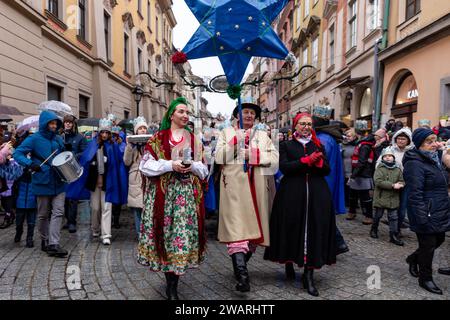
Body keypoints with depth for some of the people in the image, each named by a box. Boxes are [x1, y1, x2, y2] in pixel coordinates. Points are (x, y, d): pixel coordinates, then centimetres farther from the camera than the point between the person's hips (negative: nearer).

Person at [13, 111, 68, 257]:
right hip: (43, 182, -3)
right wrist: (30, 164, -26)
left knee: (58, 212, -5)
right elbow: (17, 153, -10)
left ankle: (54, 244, -5)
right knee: (43, 214, 10)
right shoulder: (34, 139, -6)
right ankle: (45, 241, 27)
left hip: (59, 181, 3)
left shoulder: (59, 139, 8)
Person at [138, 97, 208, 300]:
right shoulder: (158, 138, 6)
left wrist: (192, 166, -8)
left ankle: (172, 287, 7)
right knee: (166, 232, -1)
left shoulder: (194, 140, 14)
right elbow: (146, 164, -3)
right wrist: (170, 165, -14)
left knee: (183, 232, -4)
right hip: (163, 193, -1)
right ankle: (171, 283, 18)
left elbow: (203, 169, 13)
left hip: (187, 194, 2)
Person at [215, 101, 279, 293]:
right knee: (236, 227, -14)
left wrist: (252, 155, -7)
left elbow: (274, 157, 4)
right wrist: (235, 140, -10)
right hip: (234, 186, -3)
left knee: (253, 227, 5)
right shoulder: (227, 132, 14)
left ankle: (240, 266, 23)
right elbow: (219, 157, -1)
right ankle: (242, 274, -17)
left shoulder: (262, 135, 18)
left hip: (256, 187, 3)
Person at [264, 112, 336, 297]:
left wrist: (318, 162, -13)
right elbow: (284, 167, -10)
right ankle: (288, 264, 22)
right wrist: (306, 160, -16)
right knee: (292, 229, 1)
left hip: (317, 195, 2)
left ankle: (309, 276, 1)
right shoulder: (286, 146, 7)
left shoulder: (318, 146, 15)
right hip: (292, 195, -2)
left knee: (314, 231, -3)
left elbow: (327, 170, 8)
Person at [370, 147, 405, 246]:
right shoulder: (380, 168, -7)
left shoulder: (398, 169, 6)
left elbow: (402, 181, 8)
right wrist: (393, 185, -23)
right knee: (378, 215, 13)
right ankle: (374, 230, 32)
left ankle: (394, 235, 12)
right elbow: (378, 181, -20)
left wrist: (400, 185, -17)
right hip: (381, 197, -3)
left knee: (393, 217, 5)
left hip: (393, 198, 3)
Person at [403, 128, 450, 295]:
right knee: (428, 245, 4)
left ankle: (414, 258, 40)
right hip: (427, 213, -9)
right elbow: (415, 194, -24)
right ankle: (425, 278, 23)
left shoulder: (434, 158, 10)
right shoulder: (415, 164, -21)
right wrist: (422, 218, -25)